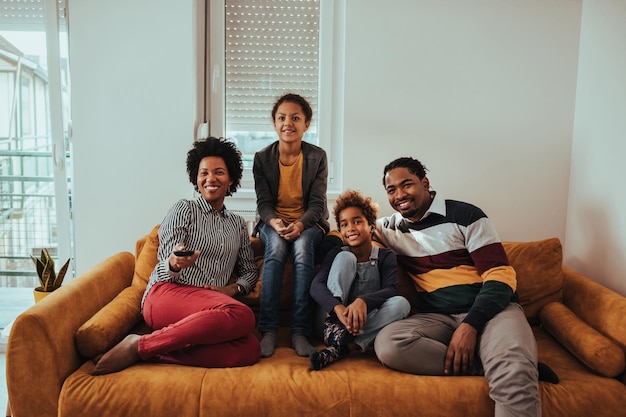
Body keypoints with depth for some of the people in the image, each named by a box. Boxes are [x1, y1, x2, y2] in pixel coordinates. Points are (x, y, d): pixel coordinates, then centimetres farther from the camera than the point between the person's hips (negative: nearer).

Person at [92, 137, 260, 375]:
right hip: (168, 293, -4)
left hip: (210, 308, 4)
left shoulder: (238, 225, 23)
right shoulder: (184, 209, 8)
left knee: (249, 350, -30)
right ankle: (139, 345, -23)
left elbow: (250, 271, 23)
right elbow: (166, 269, 0)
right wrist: (175, 264, -25)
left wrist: (233, 289, 1)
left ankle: (151, 352, -24)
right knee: (241, 315, -36)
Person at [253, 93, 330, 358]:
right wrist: (273, 222, -26)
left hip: (307, 222, 0)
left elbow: (317, 203, -7)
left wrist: (300, 225, -27)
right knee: (276, 245, -34)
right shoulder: (262, 158, 0)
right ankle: (268, 330, -32)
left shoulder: (317, 157, -3)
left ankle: (300, 331, -32)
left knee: (303, 246, -35)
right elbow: (263, 202, -3)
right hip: (273, 222, 1)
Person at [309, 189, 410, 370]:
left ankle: (338, 349, -34)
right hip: (337, 320, -1)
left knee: (401, 303, -29)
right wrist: (338, 308, -35)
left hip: (368, 324, 1)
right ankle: (332, 329, -28)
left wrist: (363, 301, -38)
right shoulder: (338, 254, 3)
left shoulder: (385, 256, 2)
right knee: (346, 257, -15)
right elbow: (316, 286, -13)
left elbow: (391, 290, -16)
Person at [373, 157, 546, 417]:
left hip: (489, 308, -5)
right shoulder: (390, 228, 12)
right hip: (437, 317, 6)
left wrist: (470, 325, -20)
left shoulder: (465, 215, 0)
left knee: (514, 377, -40)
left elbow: (501, 275, -5)